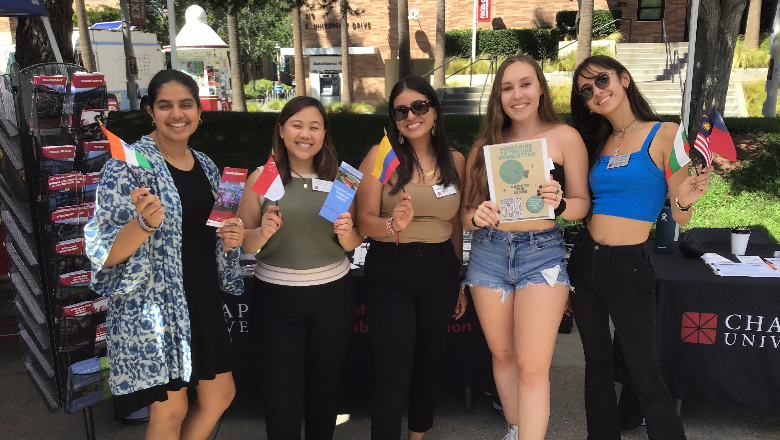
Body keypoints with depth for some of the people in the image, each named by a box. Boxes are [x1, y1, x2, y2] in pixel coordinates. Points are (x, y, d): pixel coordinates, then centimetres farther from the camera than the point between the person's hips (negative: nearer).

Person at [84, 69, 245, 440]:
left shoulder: (206, 166, 8)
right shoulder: (128, 165, -12)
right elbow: (105, 254, -14)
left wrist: (231, 237, -1)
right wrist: (145, 222, -33)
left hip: (202, 301, 7)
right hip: (153, 305, -7)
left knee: (220, 394, 16)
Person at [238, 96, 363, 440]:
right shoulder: (262, 177, -4)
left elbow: (354, 244, 7)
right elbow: (241, 242, -1)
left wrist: (346, 233, -15)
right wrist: (262, 233, -21)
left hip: (333, 295, 2)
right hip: (276, 297, -2)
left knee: (325, 387, 16)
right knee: (282, 396, 5)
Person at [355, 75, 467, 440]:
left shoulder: (455, 161, 5)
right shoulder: (382, 155, -6)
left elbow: (455, 224, 13)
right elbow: (364, 221, -10)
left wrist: (459, 283, 15)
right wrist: (393, 225, -31)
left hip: (440, 270, 4)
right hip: (390, 272, -4)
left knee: (431, 361, 16)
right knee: (394, 373, -3)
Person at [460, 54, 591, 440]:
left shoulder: (564, 137, 0)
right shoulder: (486, 144, 6)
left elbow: (583, 202, 2)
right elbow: (465, 211, 5)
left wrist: (559, 204, -19)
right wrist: (477, 216, -17)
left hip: (542, 252, -3)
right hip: (488, 252, 3)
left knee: (532, 367, -6)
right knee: (502, 355, 15)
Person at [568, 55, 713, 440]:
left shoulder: (664, 135, -6)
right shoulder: (597, 144, 9)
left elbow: (680, 218, -7)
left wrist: (684, 200, -25)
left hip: (628, 267, -5)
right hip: (585, 260, 5)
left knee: (645, 376, 3)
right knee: (597, 364, 17)